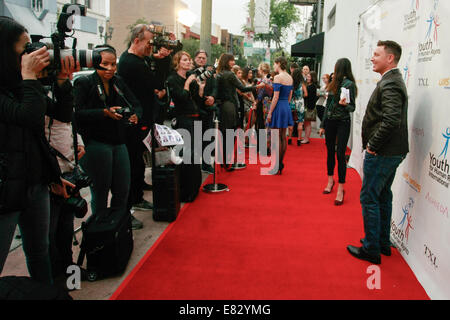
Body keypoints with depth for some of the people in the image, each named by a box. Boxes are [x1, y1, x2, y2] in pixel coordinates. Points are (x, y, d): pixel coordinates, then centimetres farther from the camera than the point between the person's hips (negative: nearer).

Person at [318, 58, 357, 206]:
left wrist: (345, 105, -31)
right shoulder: (334, 84, 11)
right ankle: (330, 180, 26)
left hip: (343, 122, -6)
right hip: (330, 121, 6)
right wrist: (323, 125, 14)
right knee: (330, 152, 12)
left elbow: (353, 107, -9)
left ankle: (341, 188, -1)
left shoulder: (349, 84, -8)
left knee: (340, 154, -7)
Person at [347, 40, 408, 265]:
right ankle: (383, 243, 31)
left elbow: (391, 120, -30)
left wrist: (372, 145, -19)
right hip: (392, 152, 10)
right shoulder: (393, 80, 14)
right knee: (383, 196, 18)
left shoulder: (390, 84, -18)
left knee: (369, 198, -1)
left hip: (381, 154, -10)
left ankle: (372, 249, 9)